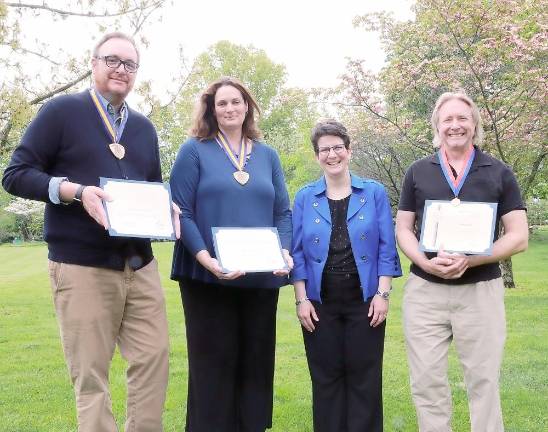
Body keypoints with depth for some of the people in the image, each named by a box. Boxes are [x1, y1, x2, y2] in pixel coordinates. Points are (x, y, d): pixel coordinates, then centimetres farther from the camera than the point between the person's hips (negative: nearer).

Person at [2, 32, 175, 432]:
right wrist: (77, 191, -20)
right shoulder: (62, 111, 0)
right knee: (91, 375, 3)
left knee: (154, 361, 4)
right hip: (83, 267, -5)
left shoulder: (144, 128, 16)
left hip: (141, 265, 5)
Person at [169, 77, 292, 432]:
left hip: (261, 278, 4)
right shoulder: (195, 151, 1)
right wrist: (206, 259, -20)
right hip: (208, 278, -4)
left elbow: (283, 213, 12)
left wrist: (285, 251, -7)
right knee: (214, 364, 2)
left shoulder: (267, 155, 13)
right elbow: (181, 213, -7)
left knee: (256, 362, 10)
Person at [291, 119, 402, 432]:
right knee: (326, 377, 8)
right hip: (320, 303, 1)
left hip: (365, 300, -1)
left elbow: (386, 248, 0)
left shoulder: (375, 193, 2)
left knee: (364, 377, 5)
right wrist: (301, 299, -4)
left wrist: (382, 294, -7)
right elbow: (297, 253, 3)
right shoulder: (305, 198, 5)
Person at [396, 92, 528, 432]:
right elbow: (403, 229, 7)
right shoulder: (418, 172, 7)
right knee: (427, 381, 7)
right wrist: (427, 263, -14)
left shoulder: (500, 173, 4)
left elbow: (518, 237, 0)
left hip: (482, 289, -1)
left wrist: (469, 260, -16)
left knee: (484, 380, 8)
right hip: (424, 289, 1)